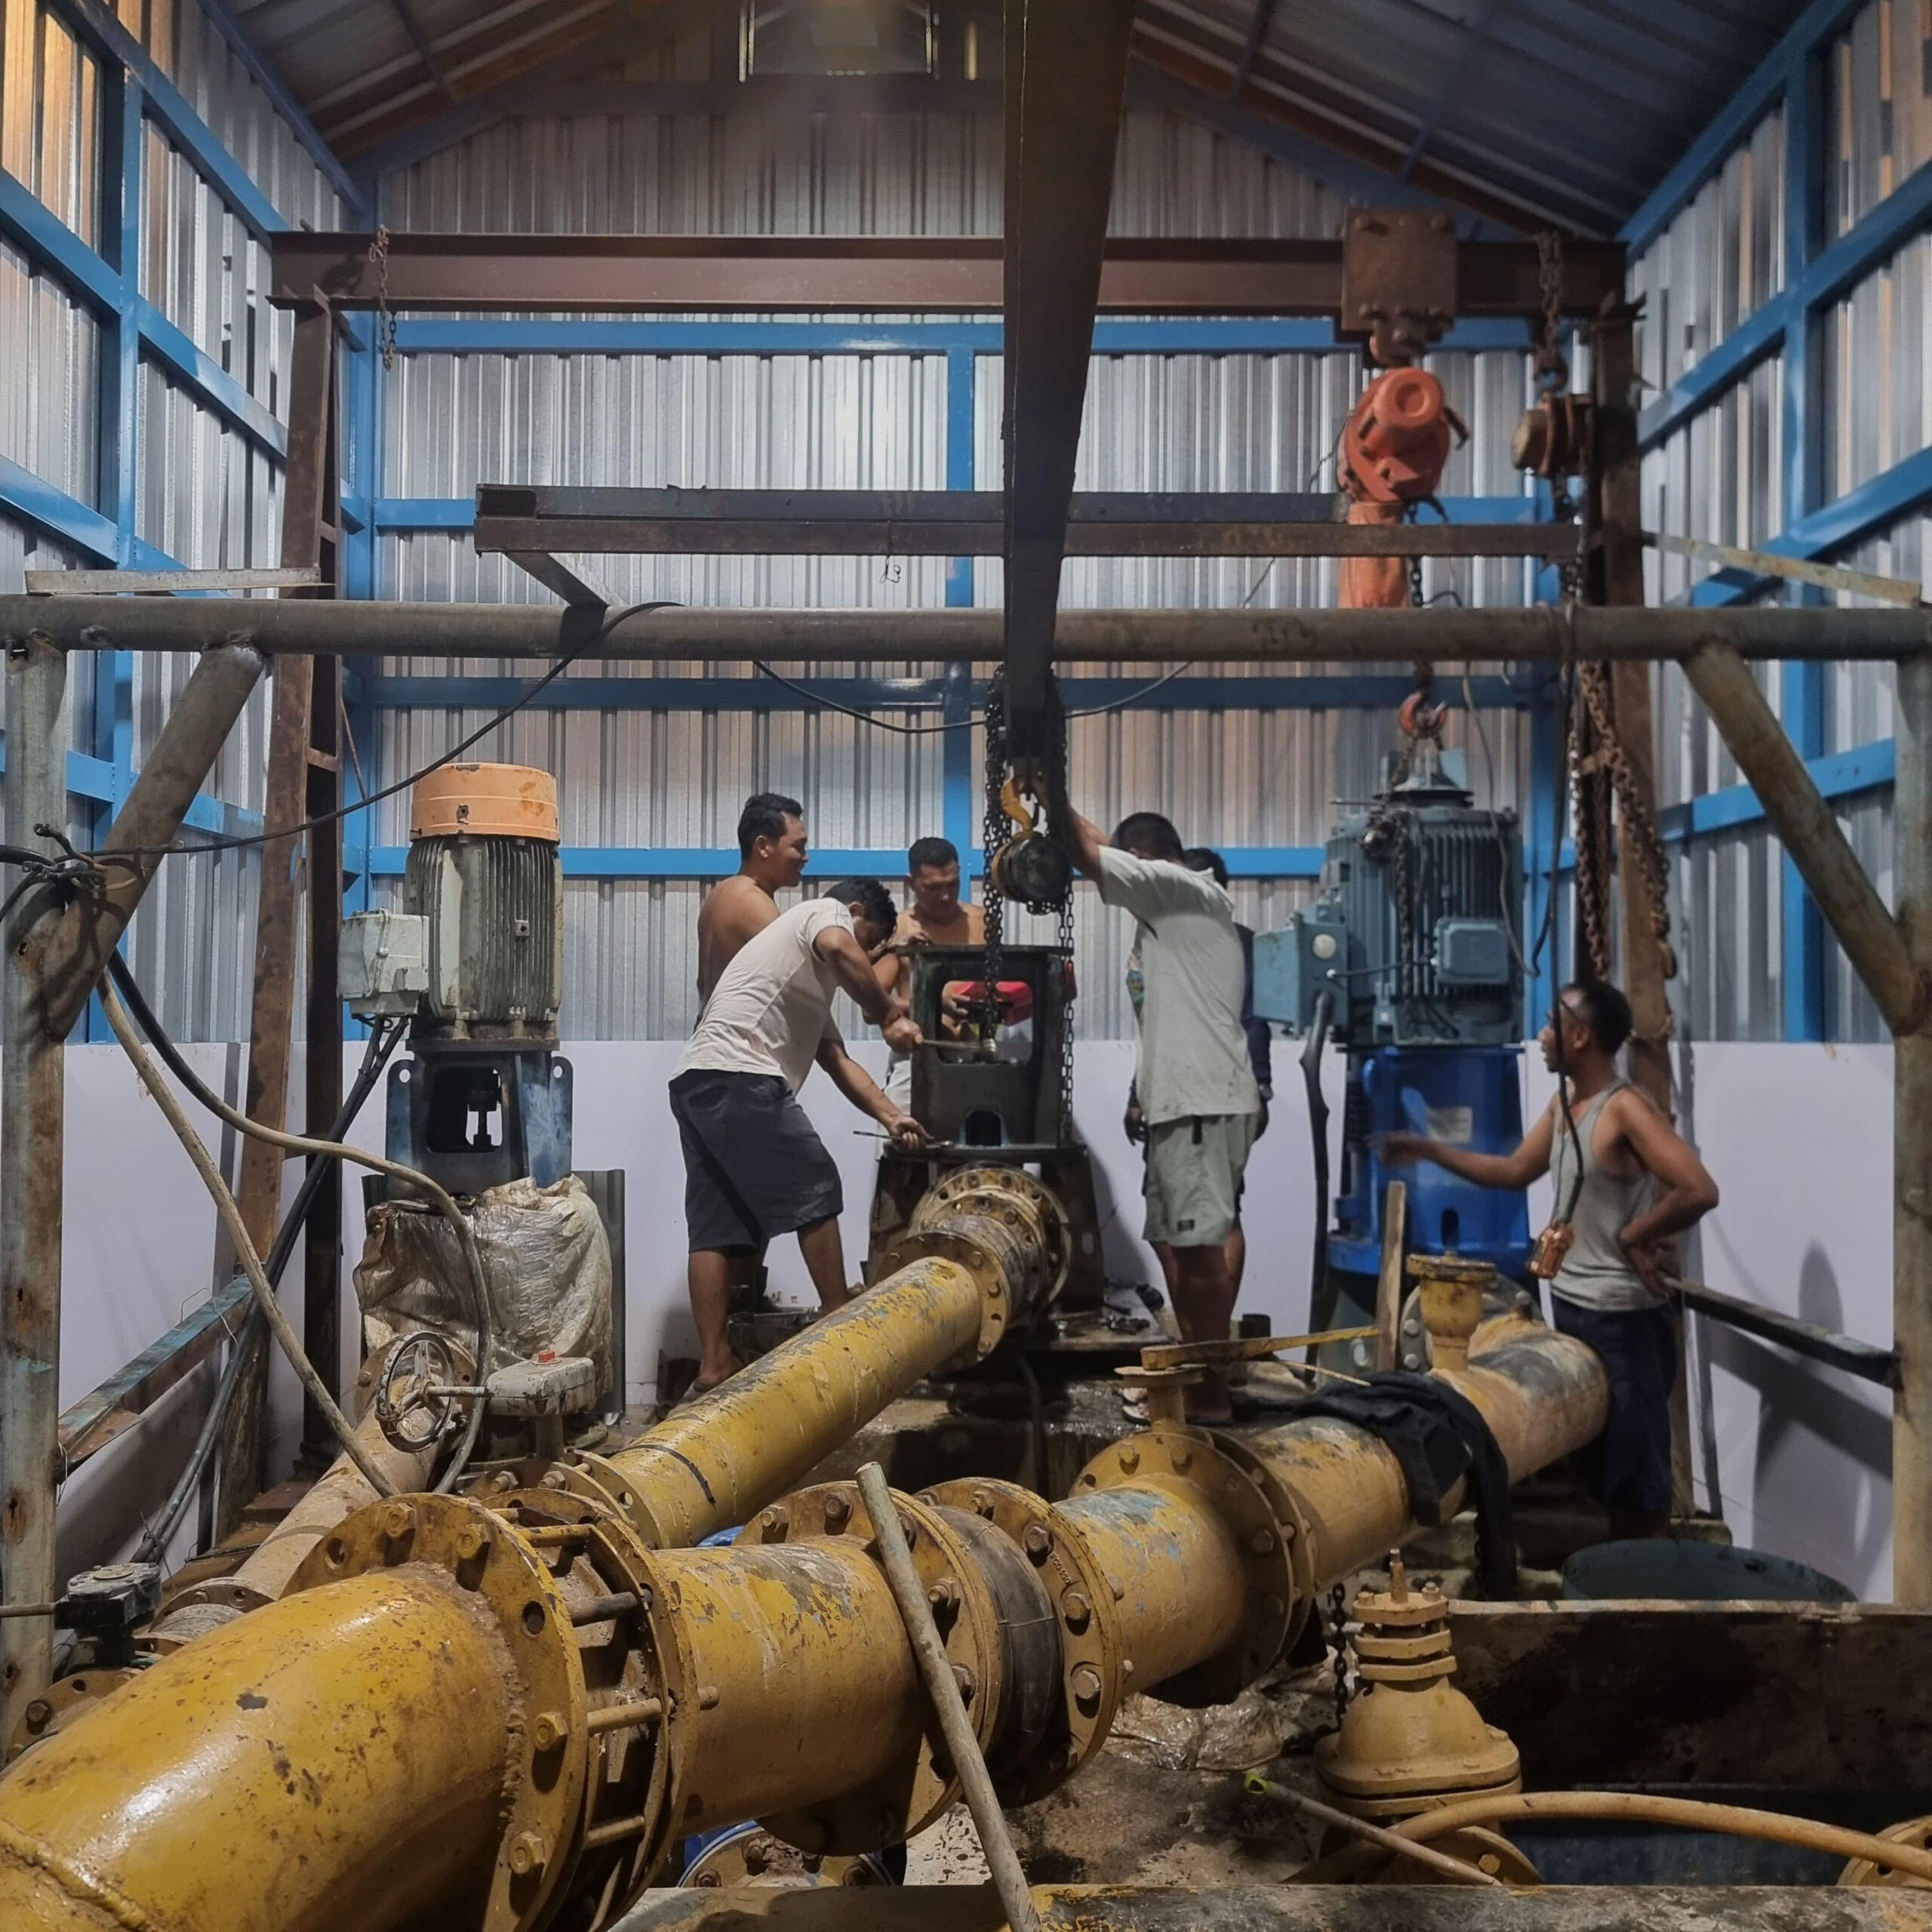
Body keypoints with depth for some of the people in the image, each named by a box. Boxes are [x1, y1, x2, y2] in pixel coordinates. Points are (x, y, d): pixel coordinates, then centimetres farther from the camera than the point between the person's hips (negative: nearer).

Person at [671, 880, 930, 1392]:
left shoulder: (809, 986, 35)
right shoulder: (826, 912, 8)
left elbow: (837, 1060, 29)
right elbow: (839, 950, -18)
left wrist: (890, 1115, 20)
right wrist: (888, 1014, -7)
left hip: (694, 1082, 10)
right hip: (739, 1077, -10)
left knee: (716, 1226, 6)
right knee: (815, 1191, 2)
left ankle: (714, 1364, 5)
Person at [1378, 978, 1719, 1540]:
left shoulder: (1626, 1108, -19)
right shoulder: (1563, 1103, 9)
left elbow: (1700, 1192, -29)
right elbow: (1515, 1170, 21)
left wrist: (1632, 1236, -17)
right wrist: (1429, 1149, 15)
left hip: (1621, 1317, -10)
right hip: (1569, 1306, 10)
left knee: (1637, 1462, 0)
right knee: (1598, 1460, 19)